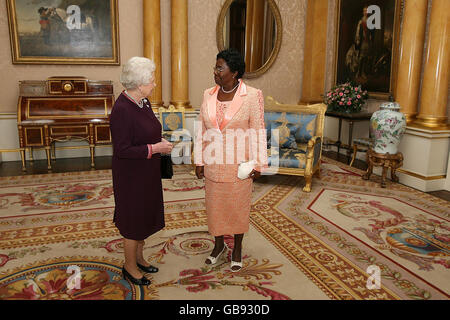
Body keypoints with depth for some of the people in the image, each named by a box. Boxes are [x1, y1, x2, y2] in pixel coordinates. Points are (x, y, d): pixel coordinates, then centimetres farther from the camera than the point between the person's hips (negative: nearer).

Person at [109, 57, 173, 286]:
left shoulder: (143, 102, 3)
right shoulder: (121, 110, -24)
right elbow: (122, 150, -25)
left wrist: (160, 142, 0)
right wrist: (155, 148, -22)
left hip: (148, 172, 9)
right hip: (132, 175, -9)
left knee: (146, 216, 20)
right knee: (134, 220, 7)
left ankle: (139, 258, 39)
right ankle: (129, 267, 28)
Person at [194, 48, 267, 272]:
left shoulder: (252, 96, -11)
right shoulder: (208, 95, 1)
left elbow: (257, 132, -9)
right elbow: (201, 130, 5)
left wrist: (257, 165, -8)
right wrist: (199, 161, 4)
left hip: (238, 163, -4)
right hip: (213, 162, 4)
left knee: (238, 206, 11)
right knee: (214, 205, 15)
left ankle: (237, 249, 32)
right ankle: (219, 245, 38)